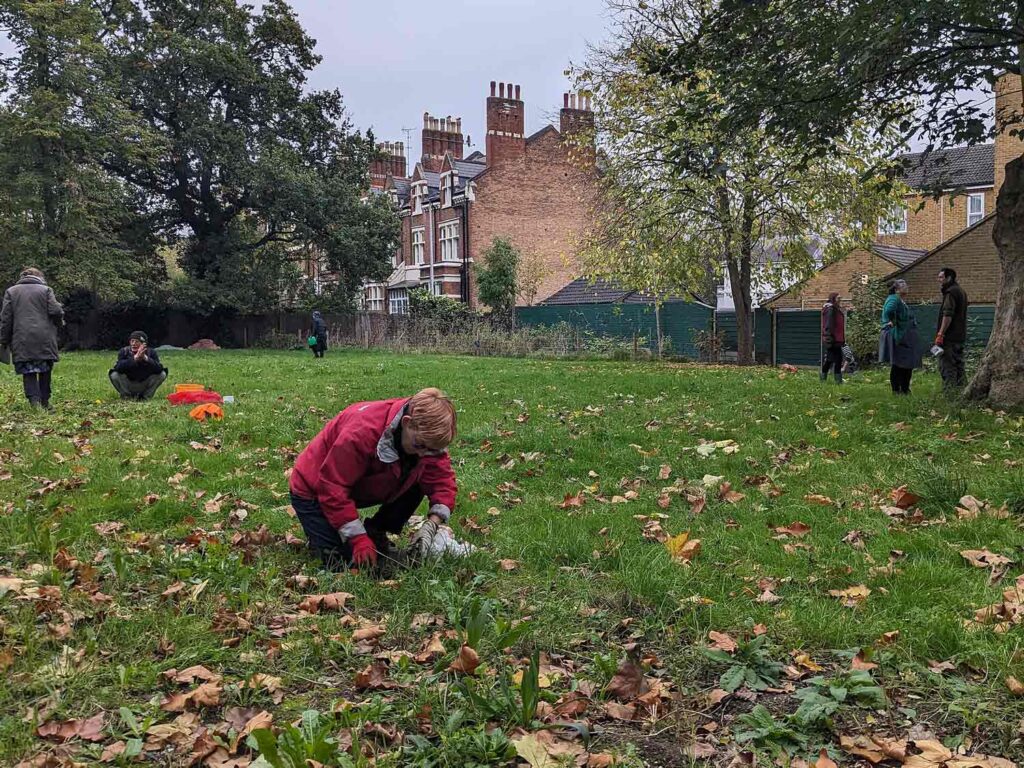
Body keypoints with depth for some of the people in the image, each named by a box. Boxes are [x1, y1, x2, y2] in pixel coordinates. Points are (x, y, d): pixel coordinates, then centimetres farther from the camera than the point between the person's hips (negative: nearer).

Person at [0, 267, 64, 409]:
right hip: (45, 339, -1)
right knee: (45, 371, 11)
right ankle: (44, 402, 14)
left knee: (28, 372, 1)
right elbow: (56, 311, -5)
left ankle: (34, 400, -17)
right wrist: (59, 322, 18)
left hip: (22, 340, 1)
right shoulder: (46, 290, 6)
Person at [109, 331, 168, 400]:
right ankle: (126, 396, -2)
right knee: (114, 374, -27)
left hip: (145, 386, 1)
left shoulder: (151, 352, -10)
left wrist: (145, 358, -37)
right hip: (128, 385, -1)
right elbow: (118, 367, -30)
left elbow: (159, 369, -26)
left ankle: (146, 396, -3)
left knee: (162, 374, -20)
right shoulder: (124, 351, -11)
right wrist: (135, 358, -39)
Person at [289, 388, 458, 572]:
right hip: (314, 489, -6)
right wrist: (358, 538, -32)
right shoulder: (363, 431, -38)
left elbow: (442, 480, -13)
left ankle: (375, 535, 2)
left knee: (416, 485, -14)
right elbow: (332, 489, -34)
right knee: (341, 562, -17)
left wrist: (431, 526, -29)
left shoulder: (427, 436, -19)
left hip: (363, 486, 6)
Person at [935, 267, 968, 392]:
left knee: (947, 365, -9)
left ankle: (950, 390, -11)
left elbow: (948, 315, -21)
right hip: (960, 336, 10)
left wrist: (940, 334, -20)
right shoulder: (961, 291, 20)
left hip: (950, 337, -10)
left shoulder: (950, 292, -13)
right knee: (958, 364, 13)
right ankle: (959, 388, 17)